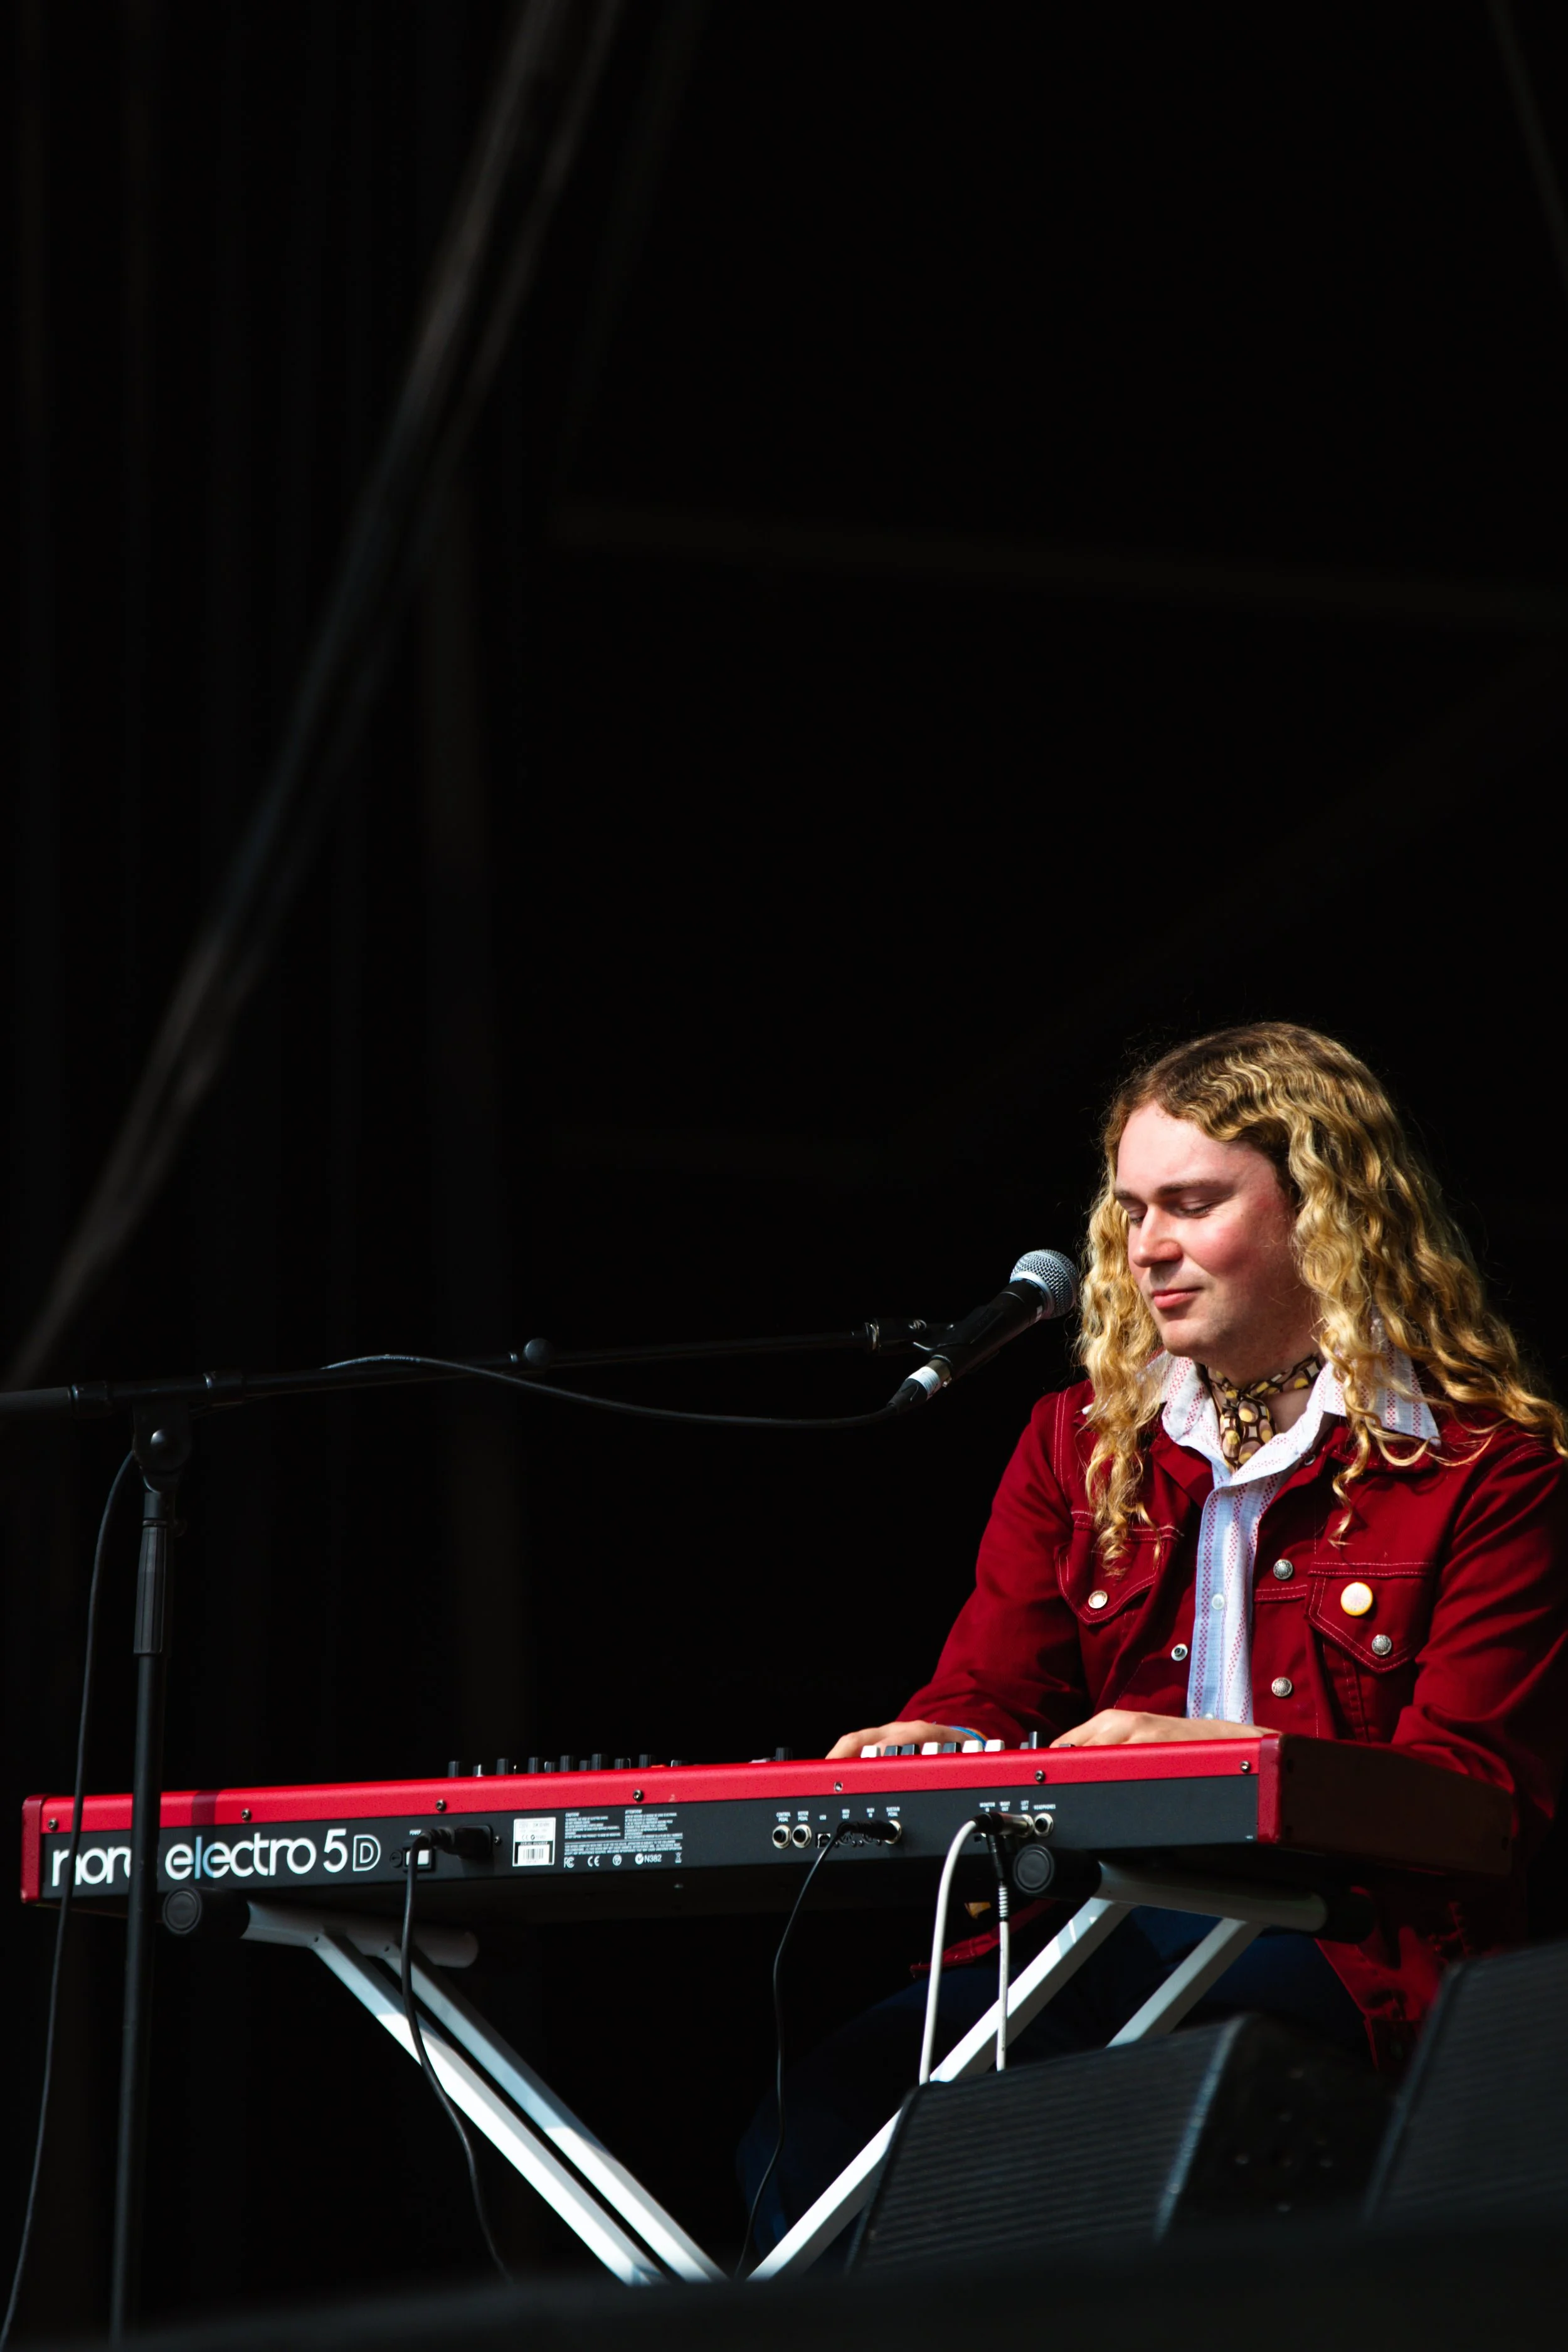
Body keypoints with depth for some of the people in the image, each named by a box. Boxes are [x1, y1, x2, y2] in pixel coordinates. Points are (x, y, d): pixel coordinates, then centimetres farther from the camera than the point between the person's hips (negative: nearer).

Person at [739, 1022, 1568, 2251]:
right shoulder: (1080, 1444, 23)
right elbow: (987, 1694, 17)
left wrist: (1229, 1758, -20)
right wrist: (929, 1753, -9)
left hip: (1348, 1950, -4)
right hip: (1090, 1936, 5)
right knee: (811, 2123, -25)